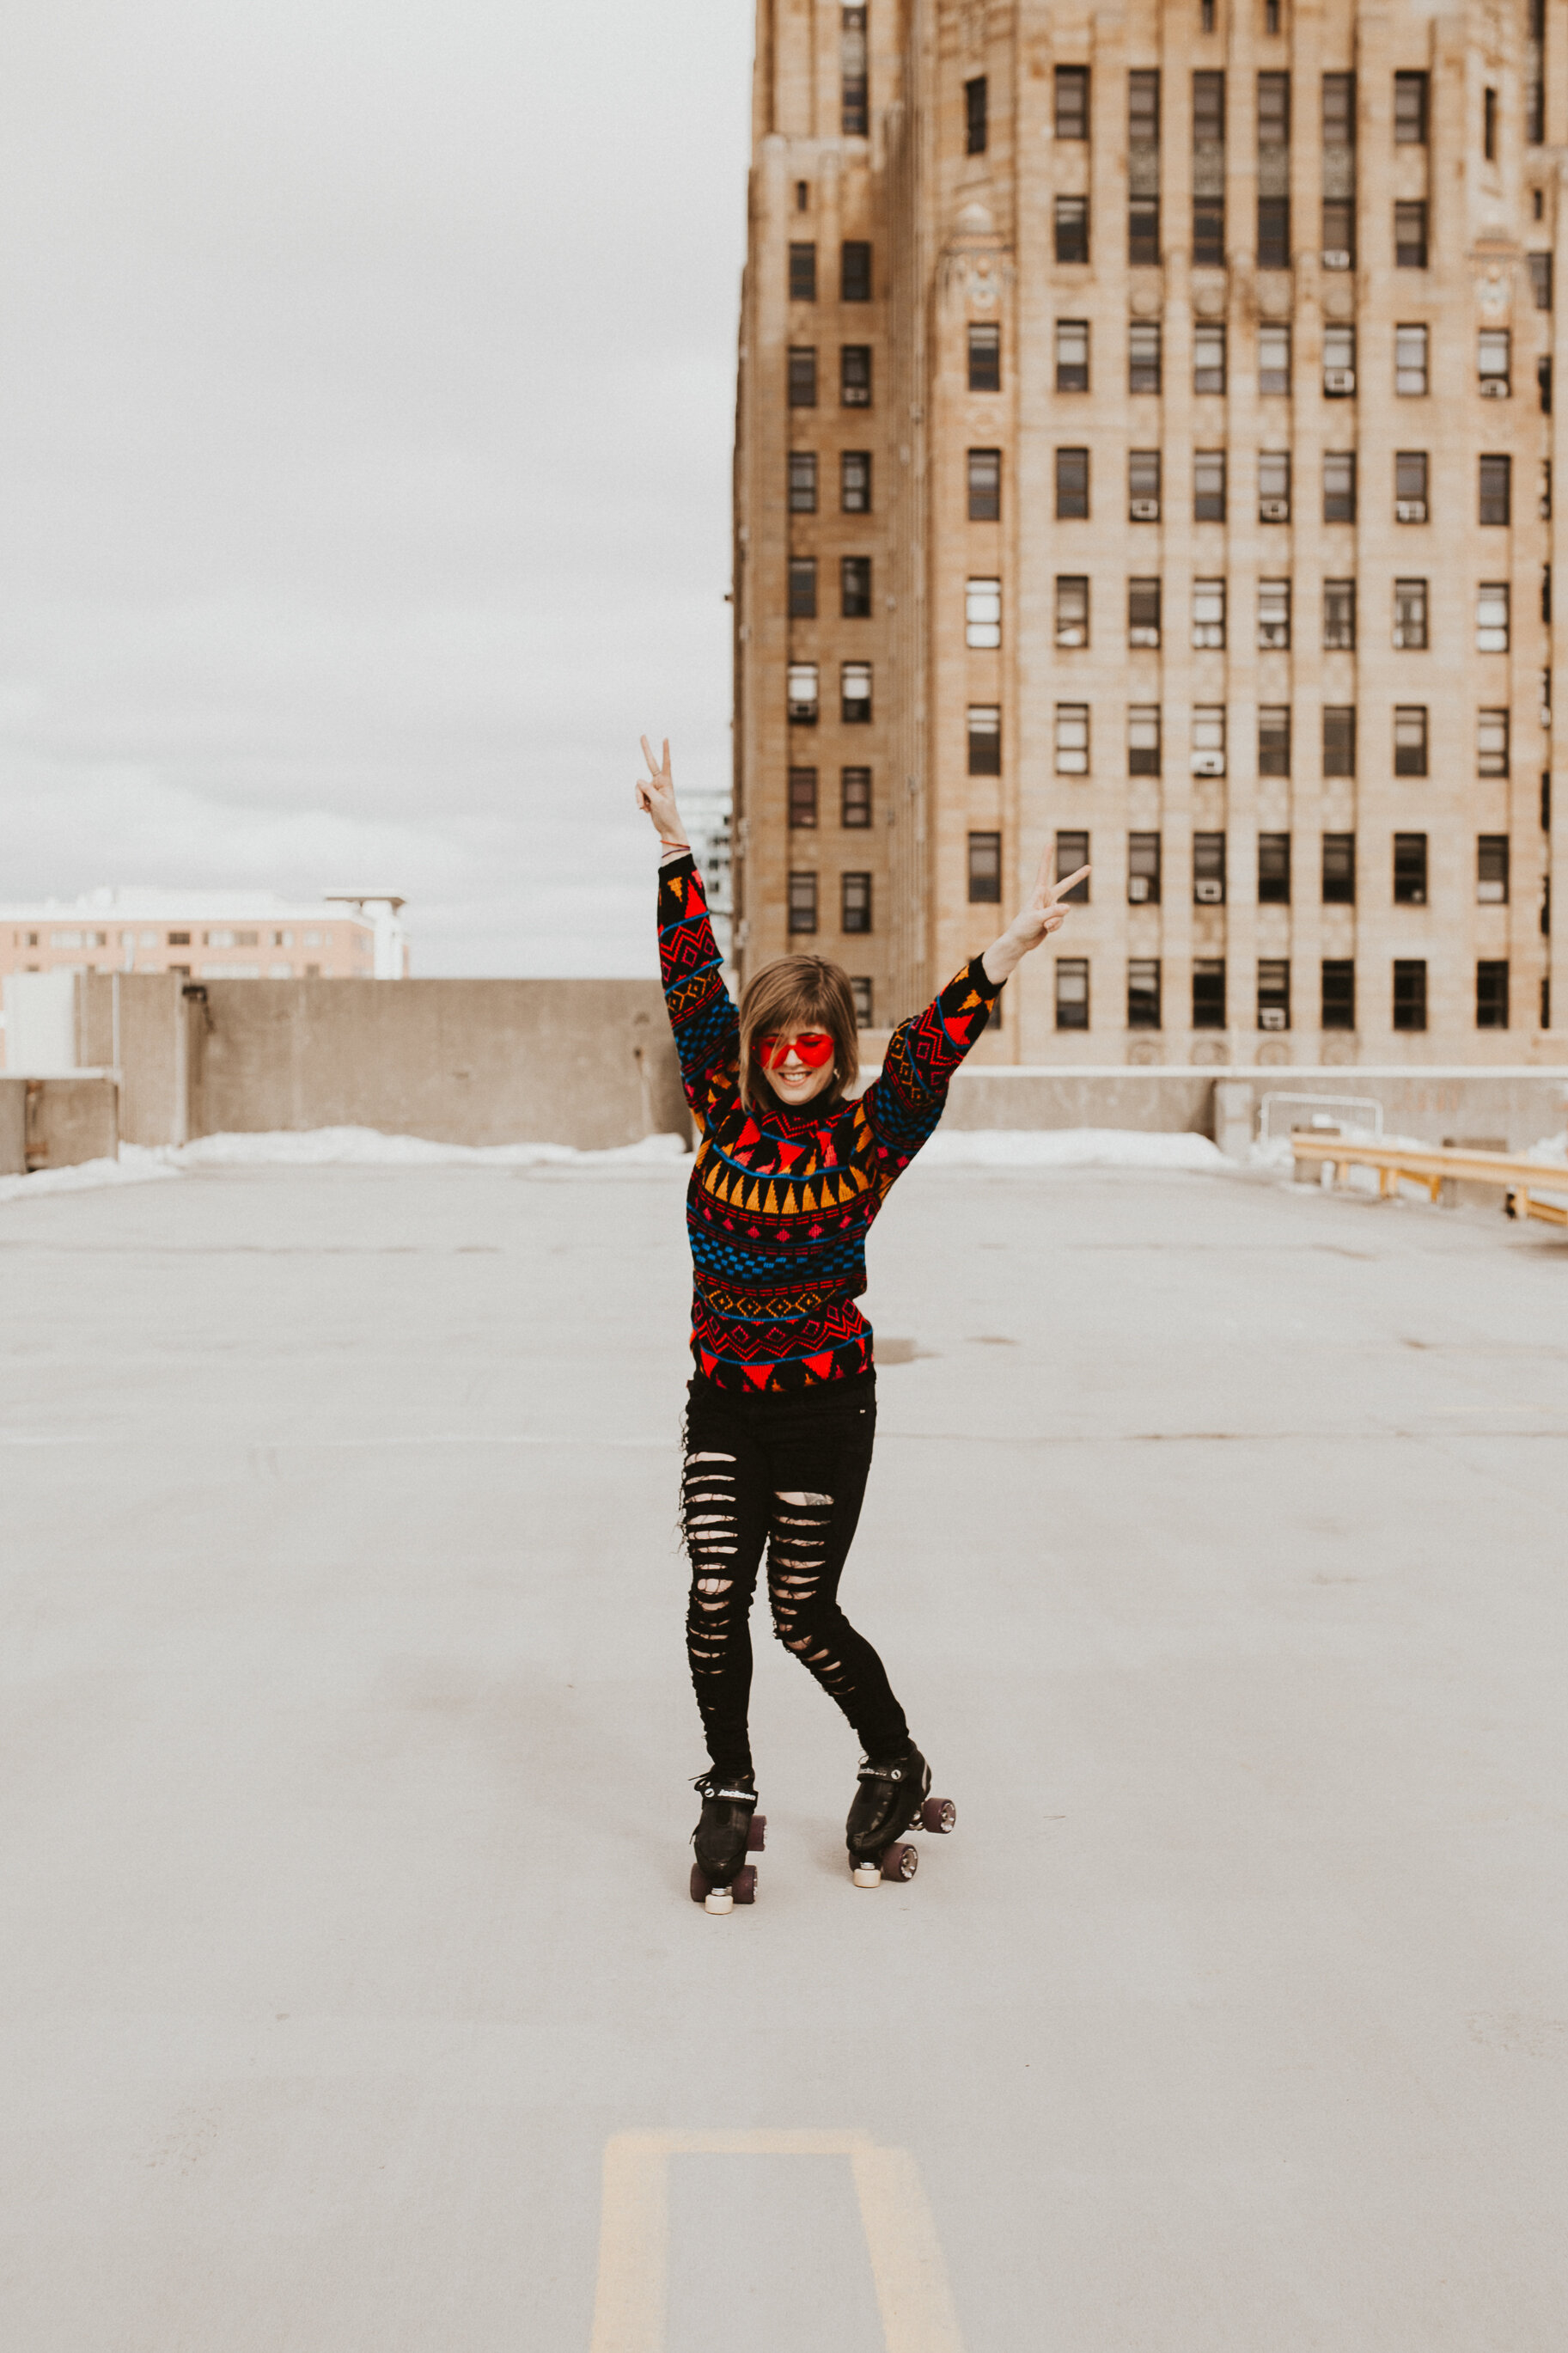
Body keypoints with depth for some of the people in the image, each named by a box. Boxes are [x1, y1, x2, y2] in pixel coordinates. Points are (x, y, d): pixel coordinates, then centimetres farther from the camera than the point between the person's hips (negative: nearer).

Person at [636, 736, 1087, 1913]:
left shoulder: (867, 1138, -6)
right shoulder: (724, 1111, 1)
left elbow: (936, 1042, -19)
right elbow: (694, 983, 0)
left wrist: (1010, 950, -31)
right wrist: (677, 848, -3)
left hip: (826, 1410, -3)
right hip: (722, 1406, 3)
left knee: (804, 1614, 5)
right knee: (715, 1602, -1)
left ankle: (897, 1766, 30)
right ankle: (731, 1800, 17)